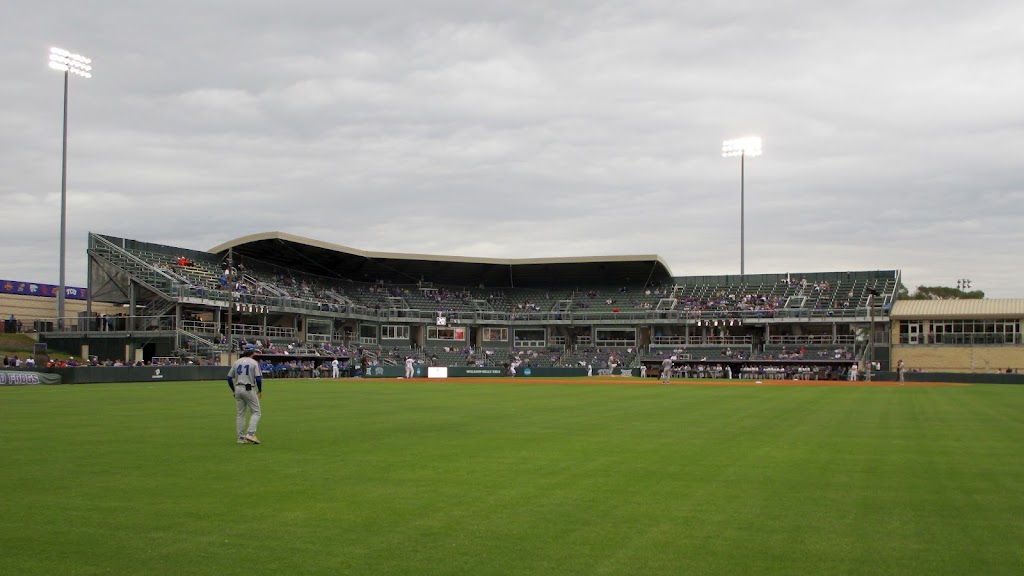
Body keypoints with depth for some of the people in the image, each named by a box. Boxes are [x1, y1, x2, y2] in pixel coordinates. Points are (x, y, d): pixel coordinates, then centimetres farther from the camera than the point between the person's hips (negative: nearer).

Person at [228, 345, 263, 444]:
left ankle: (241, 437, 11)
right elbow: (258, 378, -13)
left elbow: (229, 378, 10)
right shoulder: (254, 363, -5)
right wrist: (260, 390, 2)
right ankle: (250, 434, -11)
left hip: (238, 389, 5)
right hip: (249, 389, -5)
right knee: (255, 412, 4)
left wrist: (234, 391, 18)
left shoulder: (236, 362, 10)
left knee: (241, 413, 12)